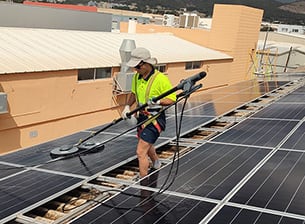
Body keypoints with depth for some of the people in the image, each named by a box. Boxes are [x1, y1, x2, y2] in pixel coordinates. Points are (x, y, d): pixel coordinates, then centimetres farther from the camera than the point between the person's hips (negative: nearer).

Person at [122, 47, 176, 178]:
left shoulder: (160, 79, -21)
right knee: (146, 145, 30)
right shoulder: (137, 77, 1)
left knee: (141, 152, -13)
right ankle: (156, 164, 60)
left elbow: (172, 99, -17)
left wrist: (158, 101, -32)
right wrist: (128, 106, 4)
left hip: (155, 119, -8)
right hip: (142, 117, 8)